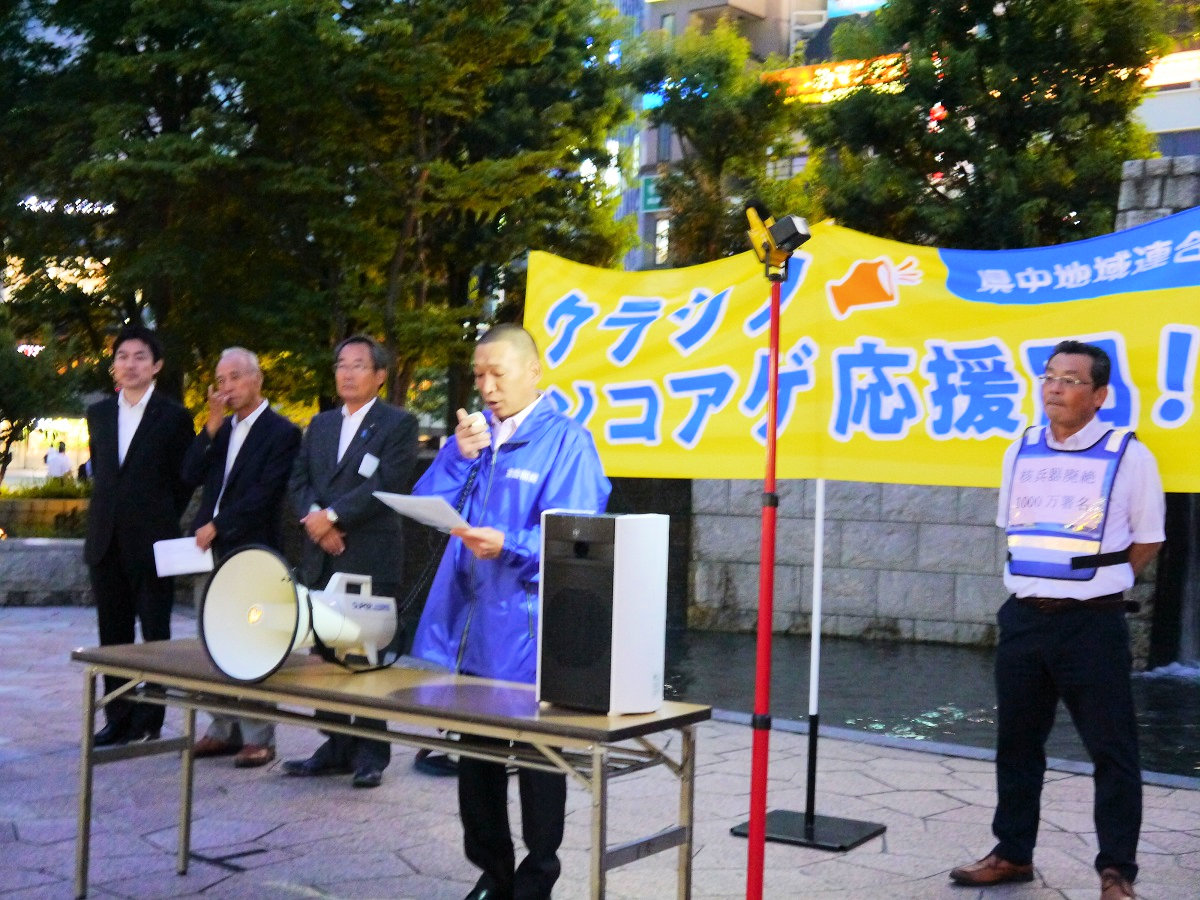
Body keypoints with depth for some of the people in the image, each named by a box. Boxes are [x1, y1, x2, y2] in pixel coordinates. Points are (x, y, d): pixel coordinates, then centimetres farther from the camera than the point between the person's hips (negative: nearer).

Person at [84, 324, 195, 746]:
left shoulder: (174, 417, -4)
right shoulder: (99, 414, 11)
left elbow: (184, 479, 1)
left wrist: (159, 522, 3)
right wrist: (108, 515, 12)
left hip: (152, 541, -5)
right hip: (106, 539, 5)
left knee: (155, 635, 2)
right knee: (113, 635, 9)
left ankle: (149, 722, 9)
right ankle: (118, 718, 18)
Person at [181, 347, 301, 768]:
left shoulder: (281, 432, -5)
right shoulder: (218, 430, 17)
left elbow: (263, 494, -12)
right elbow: (191, 476, 6)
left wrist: (218, 526, -13)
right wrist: (212, 426, -2)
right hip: (212, 548, 7)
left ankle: (258, 737, 2)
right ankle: (223, 730, 18)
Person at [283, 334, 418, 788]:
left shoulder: (398, 424, 0)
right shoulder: (320, 424, 20)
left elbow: (386, 485, -11)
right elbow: (298, 482, 14)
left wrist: (332, 516, -14)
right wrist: (314, 519, -6)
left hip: (371, 559, -6)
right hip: (323, 560, 6)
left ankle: (371, 753, 5)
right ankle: (337, 747, 18)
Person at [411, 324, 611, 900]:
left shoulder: (566, 441, -7)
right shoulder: (472, 432, 12)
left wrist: (508, 546, -29)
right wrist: (459, 454, -8)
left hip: (527, 628, -6)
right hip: (468, 621, 6)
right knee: (474, 753, 14)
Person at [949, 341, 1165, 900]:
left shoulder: (1128, 456, -7)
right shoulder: (1020, 452, 7)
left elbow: (1148, 539, 3)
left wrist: (1100, 584, 4)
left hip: (1093, 625, -5)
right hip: (1024, 618, 5)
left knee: (1111, 749, 1)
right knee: (1016, 742, 13)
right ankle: (1013, 853, 27)